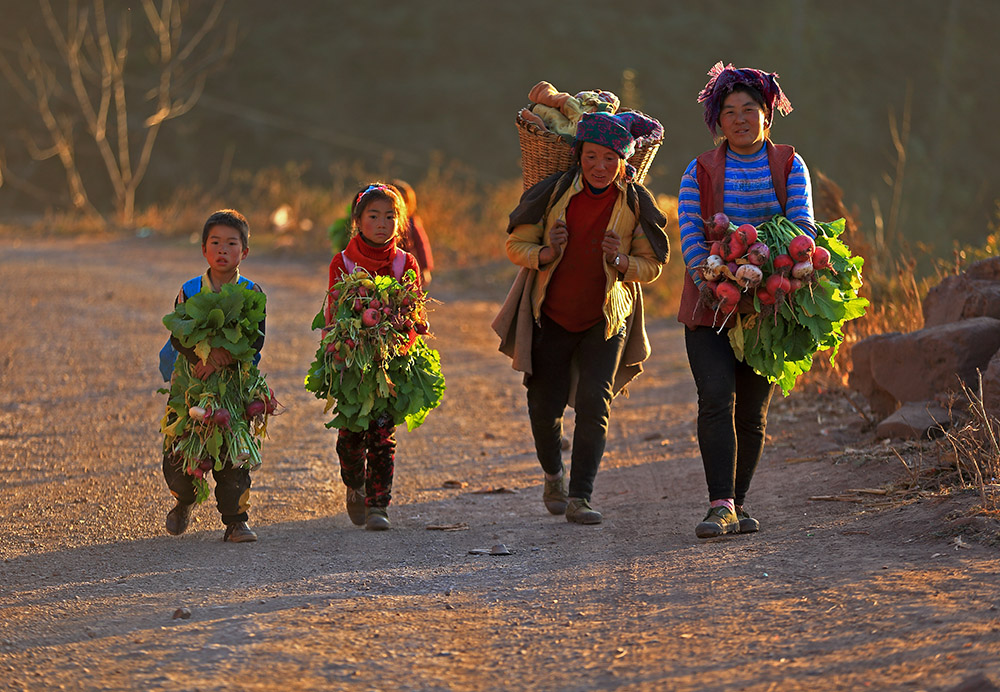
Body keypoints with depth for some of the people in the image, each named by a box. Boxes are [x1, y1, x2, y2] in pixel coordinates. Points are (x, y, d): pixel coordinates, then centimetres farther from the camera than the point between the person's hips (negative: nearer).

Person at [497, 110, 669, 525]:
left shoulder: (635, 203, -7)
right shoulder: (554, 193, -10)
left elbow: (652, 264, 1)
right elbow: (515, 245, -3)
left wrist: (621, 262, -21)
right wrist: (546, 253, -24)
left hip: (607, 320, -1)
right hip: (550, 318, 1)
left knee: (594, 405, -15)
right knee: (544, 406, 5)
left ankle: (580, 498, -13)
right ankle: (553, 475, 35)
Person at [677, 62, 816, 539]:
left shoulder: (789, 166, 7)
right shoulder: (700, 172, 6)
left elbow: (802, 223, -5)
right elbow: (690, 234, -4)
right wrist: (709, 283, -21)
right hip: (711, 306, -1)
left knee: (752, 411, 5)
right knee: (717, 399, -17)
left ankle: (737, 503, 17)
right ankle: (721, 508, -21)